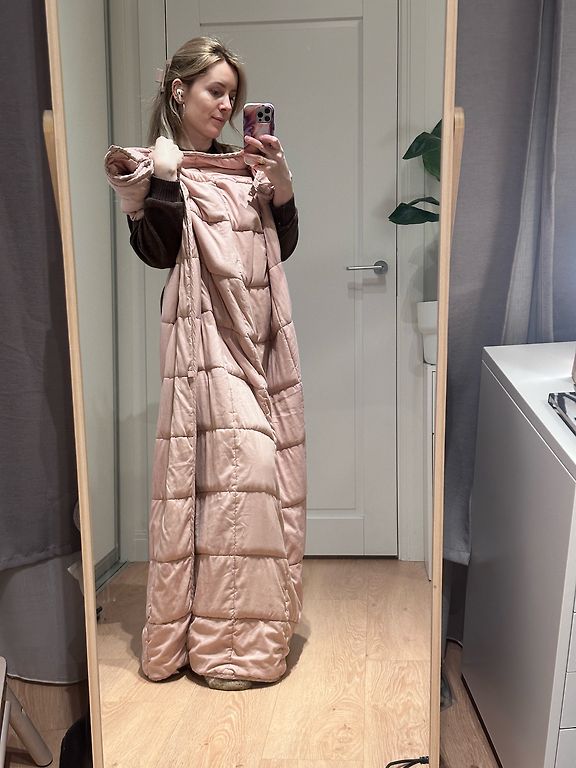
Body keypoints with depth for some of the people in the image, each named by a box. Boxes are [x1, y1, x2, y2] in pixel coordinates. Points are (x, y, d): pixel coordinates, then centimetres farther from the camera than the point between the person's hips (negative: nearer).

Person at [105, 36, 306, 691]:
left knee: (267, 462, 8)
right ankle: (222, 643, 0)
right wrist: (139, 188, -22)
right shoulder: (160, 168, 1)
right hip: (207, 334, -6)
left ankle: (258, 611, 26)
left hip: (261, 333, 7)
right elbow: (156, 252, -10)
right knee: (237, 458, -13)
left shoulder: (244, 166, 17)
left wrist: (280, 183, 1)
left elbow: (283, 245, 14)